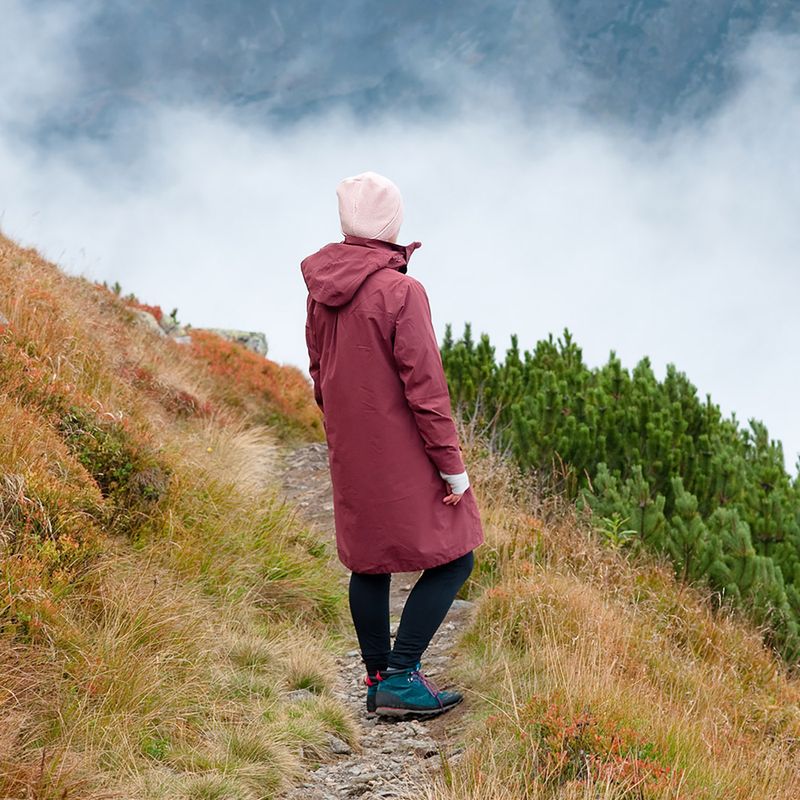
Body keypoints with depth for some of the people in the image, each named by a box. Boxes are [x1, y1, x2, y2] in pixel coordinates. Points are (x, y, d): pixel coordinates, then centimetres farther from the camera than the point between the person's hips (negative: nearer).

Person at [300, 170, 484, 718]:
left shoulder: (321, 292, 2)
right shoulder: (401, 292, -19)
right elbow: (424, 386, -18)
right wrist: (452, 463, -12)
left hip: (350, 453, 7)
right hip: (403, 454, -7)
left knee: (369, 563, 16)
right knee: (453, 558, 2)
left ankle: (378, 680, 21)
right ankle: (401, 676, -4)